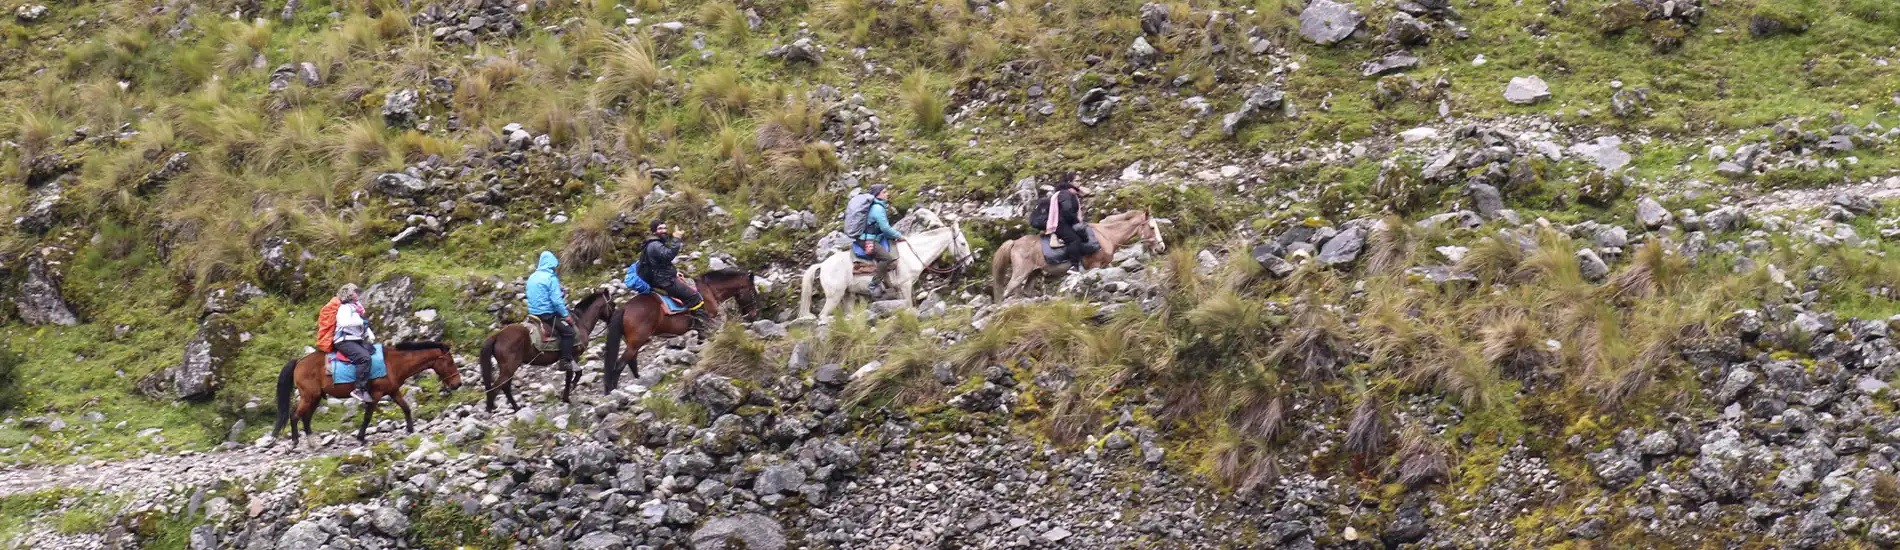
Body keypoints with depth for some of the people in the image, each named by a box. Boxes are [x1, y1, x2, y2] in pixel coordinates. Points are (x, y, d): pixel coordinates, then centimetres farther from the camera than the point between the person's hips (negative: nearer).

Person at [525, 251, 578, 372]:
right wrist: (566, 315, -9)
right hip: (547, 313, -9)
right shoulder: (551, 278, -14)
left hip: (533, 312, 9)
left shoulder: (532, 277, 11)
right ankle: (566, 362, -17)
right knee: (568, 331, -9)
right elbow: (556, 300, -19)